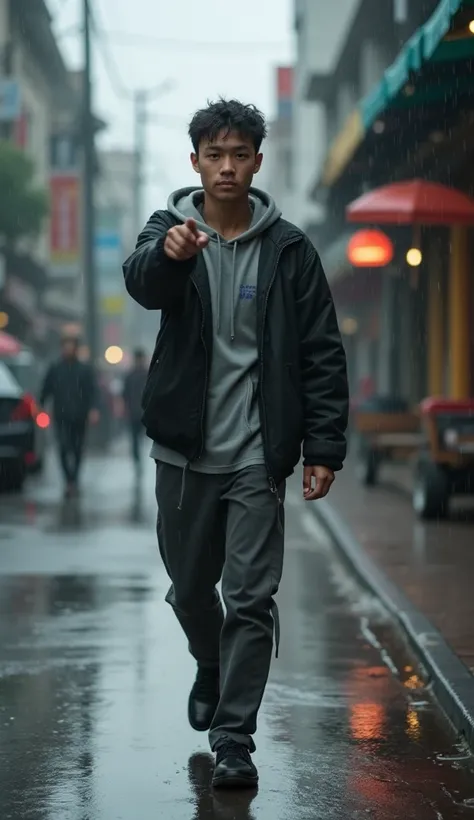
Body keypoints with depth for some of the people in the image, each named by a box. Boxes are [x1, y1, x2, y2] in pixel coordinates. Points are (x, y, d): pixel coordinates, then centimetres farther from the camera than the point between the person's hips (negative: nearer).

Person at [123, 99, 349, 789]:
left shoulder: (288, 249, 0)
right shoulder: (171, 229, 0)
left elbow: (322, 355, 1)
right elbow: (143, 283, -24)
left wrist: (324, 447, -6)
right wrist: (167, 252, -48)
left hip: (258, 455, -1)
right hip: (185, 450, 2)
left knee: (251, 598, -5)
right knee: (190, 589, 16)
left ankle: (234, 738, 2)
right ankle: (211, 669, 45)